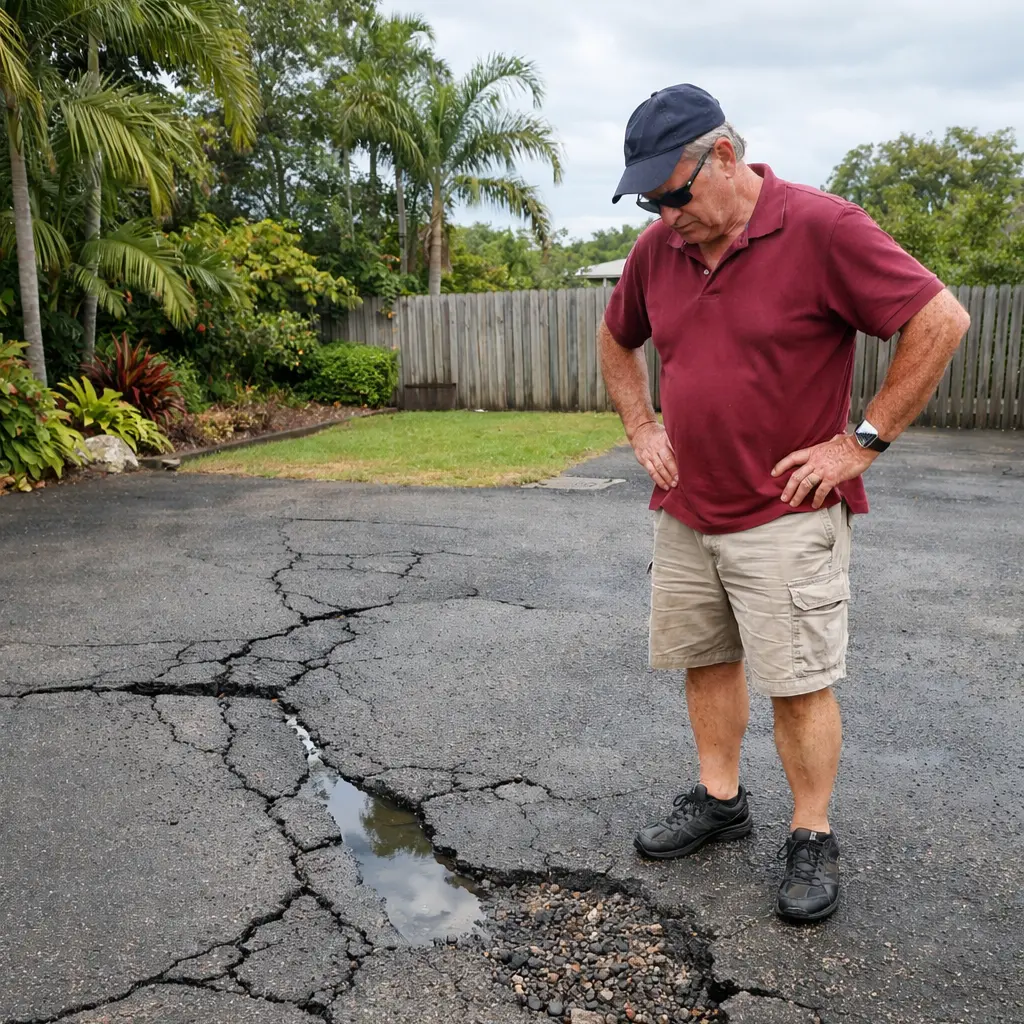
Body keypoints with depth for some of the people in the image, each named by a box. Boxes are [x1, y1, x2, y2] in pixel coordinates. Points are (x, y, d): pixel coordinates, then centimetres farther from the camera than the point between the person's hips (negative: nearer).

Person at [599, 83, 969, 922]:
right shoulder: (659, 248, 4)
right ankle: (720, 799, 33)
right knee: (706, 662, 15)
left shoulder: (821, 228, -14)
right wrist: (643, 430, 11)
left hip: (786, 515, -6)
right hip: (685, 512, 6)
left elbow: (942, 320, -15)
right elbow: (617, 342, 22)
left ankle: (814, 840, 18)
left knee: (798, 683, 1)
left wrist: (866, 441, -14)